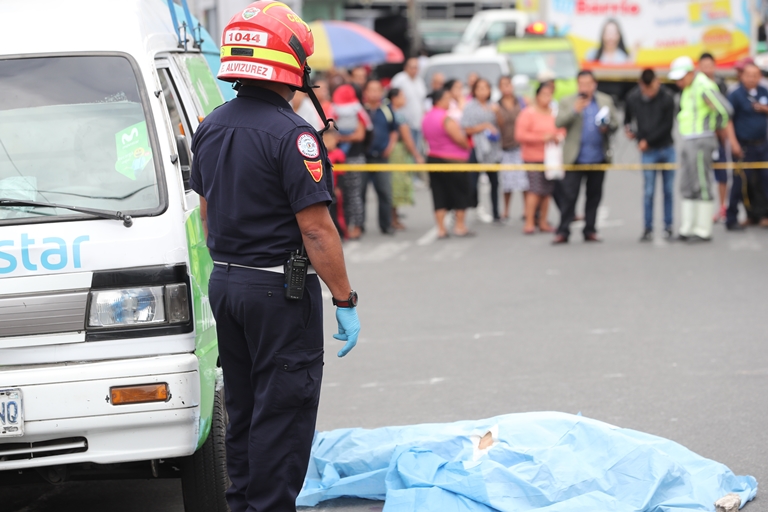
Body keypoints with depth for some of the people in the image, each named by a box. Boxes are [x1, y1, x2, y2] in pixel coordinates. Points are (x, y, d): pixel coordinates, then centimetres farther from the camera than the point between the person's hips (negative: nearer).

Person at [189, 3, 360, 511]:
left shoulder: (212, 127, 7)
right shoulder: (291, 135, -19)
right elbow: (315, 228, -20)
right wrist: (346, 301, -14)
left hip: (225, 283, 8)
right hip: (281, 291, -8)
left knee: (244, 406, 17)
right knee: (282, 412, -2)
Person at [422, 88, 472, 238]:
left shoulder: (426, 118, 8)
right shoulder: (446, 119, -18)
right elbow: (459, 138, -22)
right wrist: (467, 147, -3)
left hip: (433, 158, 7)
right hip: (453, 161, -7)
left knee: (439, 195, 7)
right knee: (460, 193, 7)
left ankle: (441, 229, 5)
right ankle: (460, 226, 11)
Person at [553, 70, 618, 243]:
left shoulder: (606, 101, 12)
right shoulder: (567, 102, 4)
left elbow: (615, 122, 10)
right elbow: (559, 123, -7)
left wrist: (607, 127, -11)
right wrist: (575, 110, -19)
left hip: (598, 158, 3)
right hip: (575, 158, -3)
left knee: (594, 196, 7)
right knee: (569, 196, -6)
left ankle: (590, 231, 14)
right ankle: (563, 232, -5)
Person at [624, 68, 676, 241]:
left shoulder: (667, 99, -8)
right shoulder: (633, 98, -2)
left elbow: (668, 125, -9)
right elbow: (628, 117, 16)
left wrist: (647, 141, -10)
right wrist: (629, 129, -2)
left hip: (667, 149, 0)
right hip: (648, 151, 0)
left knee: (669, 190, 5)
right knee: (648, 191, -3)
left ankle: (668, 227, 13)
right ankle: (648, 228, 3)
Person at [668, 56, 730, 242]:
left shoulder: (703, 87, -15)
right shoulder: (688, 88, 15)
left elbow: (723, 110, -21)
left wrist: (719, 127, -4)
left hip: (701, 141, -10)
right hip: (688, 141, 10)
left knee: (702, 186, -6)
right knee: (687, 186, 10)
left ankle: (703, 230, -3)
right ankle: (686, 229, 13)